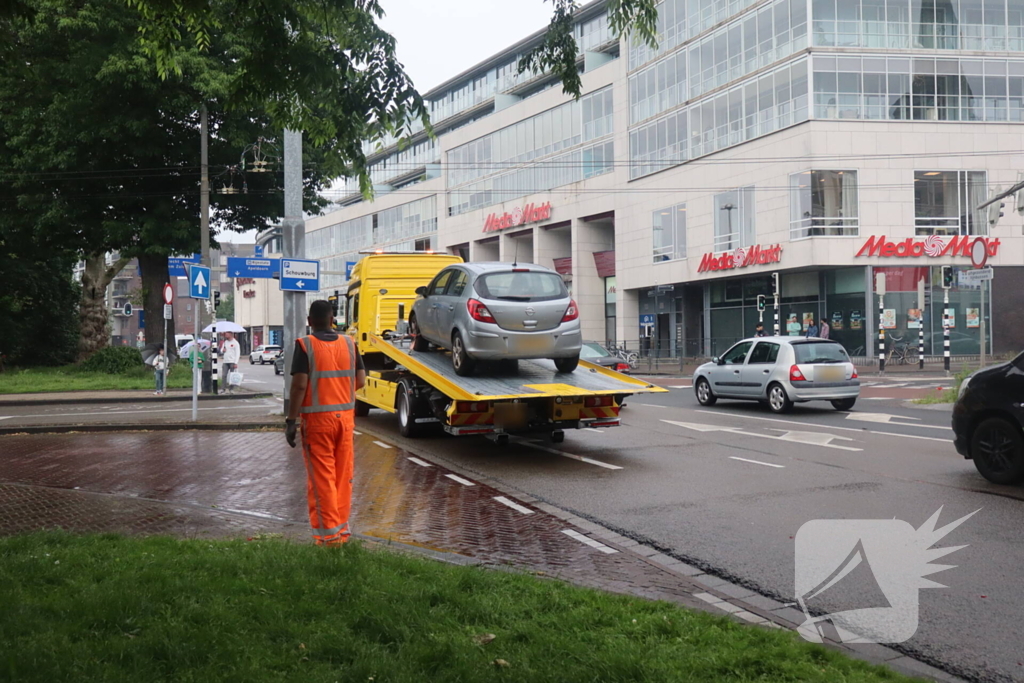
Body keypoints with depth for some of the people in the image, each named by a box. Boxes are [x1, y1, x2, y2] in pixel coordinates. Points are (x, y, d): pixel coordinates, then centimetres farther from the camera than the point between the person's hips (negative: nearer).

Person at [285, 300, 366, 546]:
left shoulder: (305, 345, -9)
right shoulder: (349, 343, 5)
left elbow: (299, 385, -15)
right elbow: (360, 380, 6)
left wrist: (291, 420, -10)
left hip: (317, 418, -4)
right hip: (345, 416, 5)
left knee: (321, 477, 0)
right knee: (344, 475, 12)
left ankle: (328, 534, 1)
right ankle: (342, 529, 20)